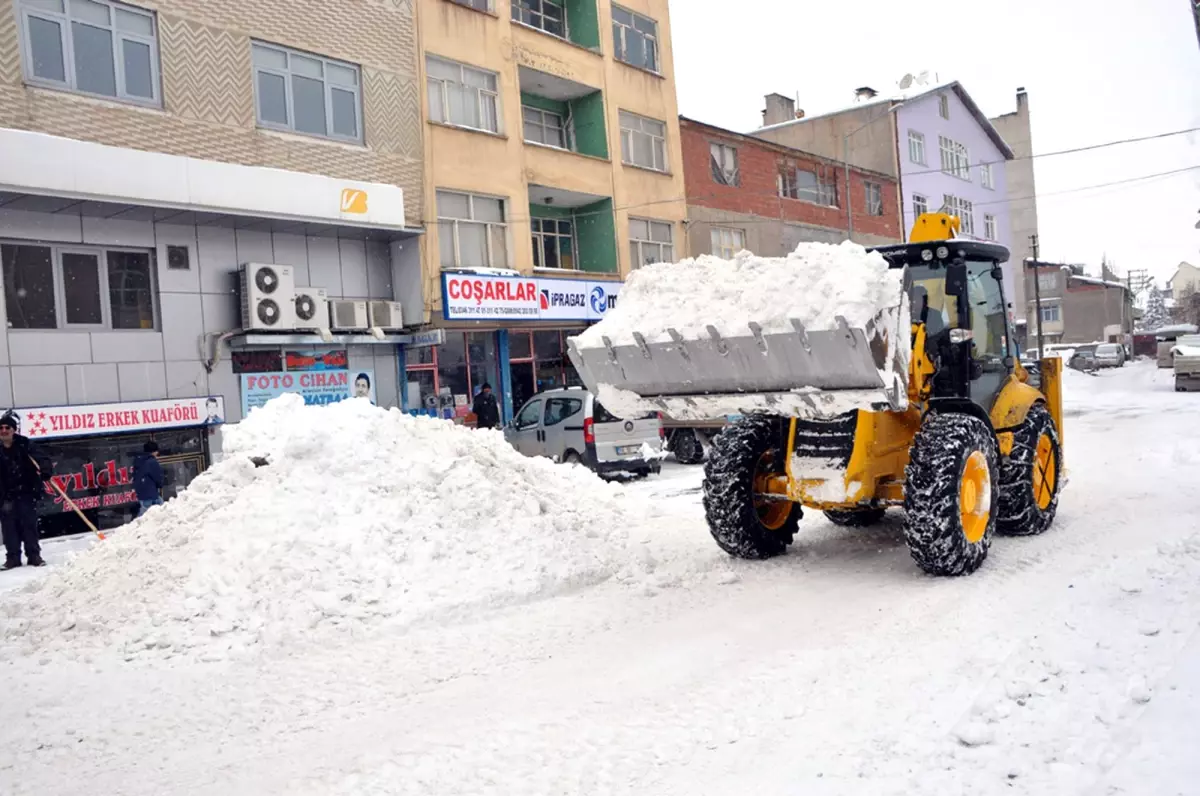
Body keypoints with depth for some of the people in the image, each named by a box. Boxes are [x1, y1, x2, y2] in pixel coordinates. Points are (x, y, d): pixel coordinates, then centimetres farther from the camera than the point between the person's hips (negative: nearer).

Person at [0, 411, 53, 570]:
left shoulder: (24, 445, -5)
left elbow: (43, 459, -12)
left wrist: (46, 471, -34)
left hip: (26, 492, -2)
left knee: (29, 524, 0)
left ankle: (33, 555, 7)